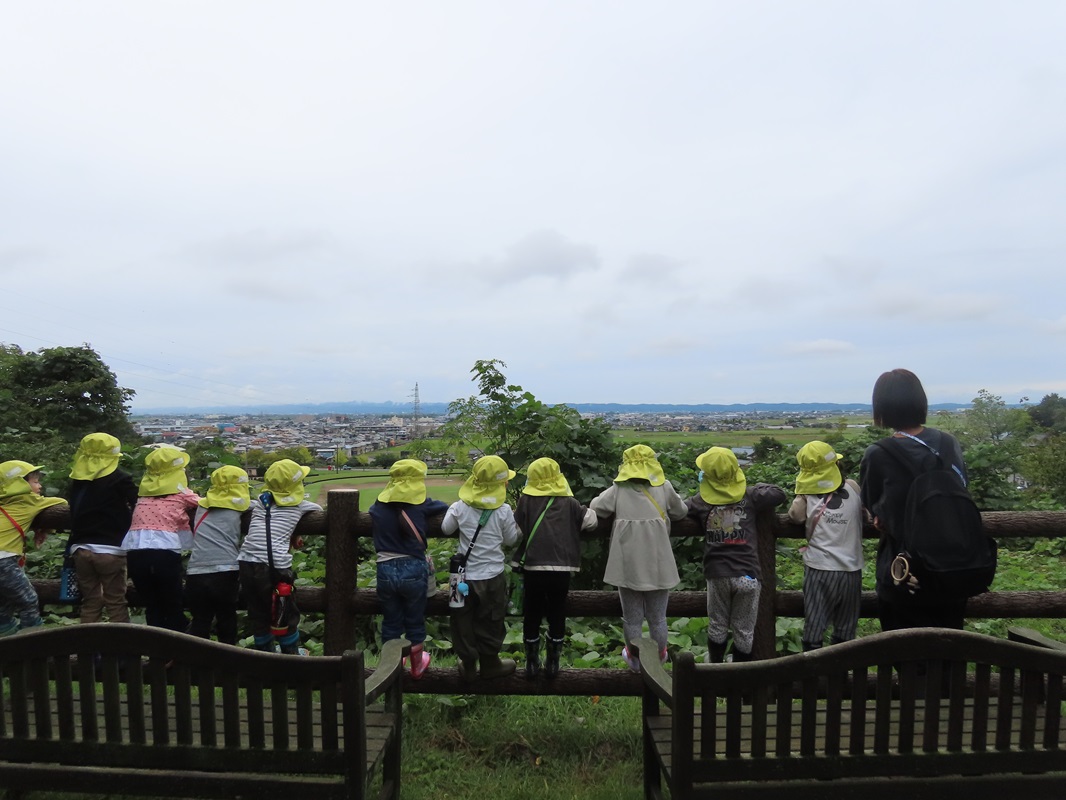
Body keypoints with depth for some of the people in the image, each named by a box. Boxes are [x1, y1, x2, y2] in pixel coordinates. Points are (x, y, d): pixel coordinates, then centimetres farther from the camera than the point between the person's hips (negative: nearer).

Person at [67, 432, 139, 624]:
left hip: (81, 549, 5)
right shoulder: (119, 478, -8)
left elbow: (75, 511, 21)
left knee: (90, 602, 13)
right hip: (110, 550, -5)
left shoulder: (77, 478, 10)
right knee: (116, 602, 2)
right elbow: (139, 504, -4)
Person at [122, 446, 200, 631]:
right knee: (174, 607, 9)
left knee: (151, 606, 14)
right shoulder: (181, 493, 6)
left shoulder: (144, 490, 17)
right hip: (164, 552, -4)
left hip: (135, 551, 4)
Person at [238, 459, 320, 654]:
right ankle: (291, 656, 27)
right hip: (275, 567, -4)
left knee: (258, 614, 20)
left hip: (247, 563, 4)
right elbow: (318, 508, 21)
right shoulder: (298, 505, 5)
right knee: (286, 615, 14)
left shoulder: (261, 501, 14)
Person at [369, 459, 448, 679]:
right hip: (413, 570, -2)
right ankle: (417, 665, 33)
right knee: (415, 622, 16)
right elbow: (447, 508, 8)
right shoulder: (421, 504, -7)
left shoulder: (379, 505, 1)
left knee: (390, 622, 18)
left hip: (386, 570, 2)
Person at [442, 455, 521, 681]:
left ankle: (468, 665, 29)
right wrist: (513, 521, 13)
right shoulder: (504, 511, -15)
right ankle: (490, 664, 32)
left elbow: (446, 529, 5)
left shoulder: (460, 507, -9)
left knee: (464, 623, 17)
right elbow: (511, 540, -3)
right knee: (490, 623, 17)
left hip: (465, 576, 1)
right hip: (492, 577, -1)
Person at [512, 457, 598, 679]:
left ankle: (532, 663, 23)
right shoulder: (569, 503, 3)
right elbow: (590, 520, 2)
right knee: (557, 616, 15)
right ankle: (552, 663, 22)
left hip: (533, 568, -1)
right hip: (561, 569, 1)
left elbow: (516, 531, -1)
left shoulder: (526, 500, 0)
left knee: (531, 617, 14)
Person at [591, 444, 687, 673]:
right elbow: (681, 512, 11)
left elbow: (595, 507, -3)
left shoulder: (618, 490, -2)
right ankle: (658, 659, 33)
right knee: (657, 618, 17)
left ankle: (636, 660, 30)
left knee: (632, 618, 14)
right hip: (658, 564, 1)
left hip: (628, 565, -1)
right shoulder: (664, 488, 0)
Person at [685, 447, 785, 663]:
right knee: (744, 632, 12)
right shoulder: (750, 496, -3)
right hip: (747, 574, -1)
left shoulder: (701, 502, -1)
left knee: (717, 627, 19)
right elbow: (780, 494, 4)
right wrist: (756, 486, 18)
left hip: (717, 574, 1)